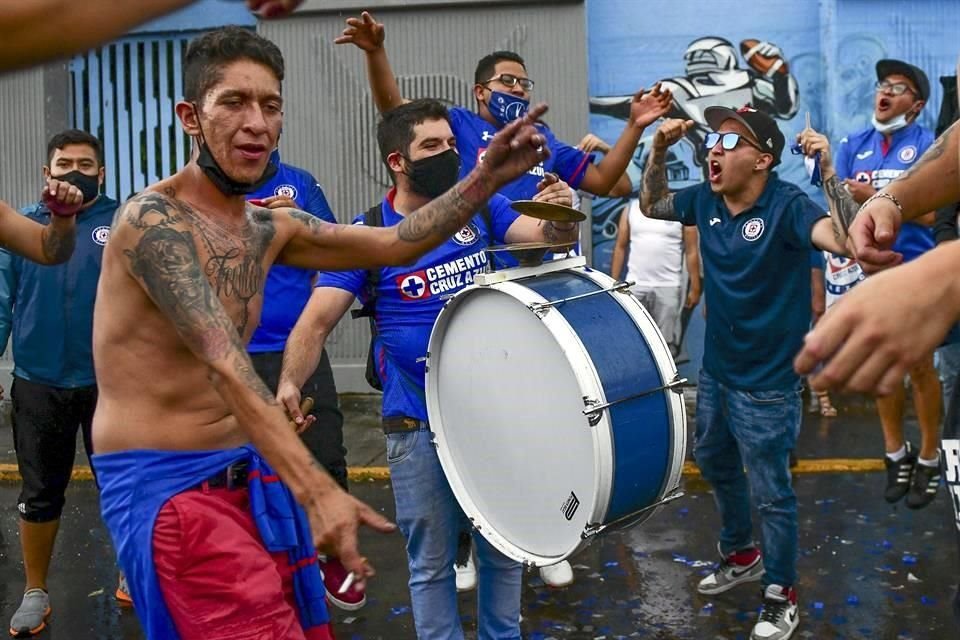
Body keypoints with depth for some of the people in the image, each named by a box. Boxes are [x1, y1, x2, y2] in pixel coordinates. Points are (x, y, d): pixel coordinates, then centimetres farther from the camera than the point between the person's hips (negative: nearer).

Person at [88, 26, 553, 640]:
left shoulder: (269, 229, 8)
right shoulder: (154, 218, -17)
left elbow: (392, 244, 9)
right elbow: (226, 367, -28)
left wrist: (489, 177, -4)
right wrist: (318, 492, -35)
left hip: (249, 470, 8)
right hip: (165, 484, -7)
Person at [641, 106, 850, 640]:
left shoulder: (786, 205, -22)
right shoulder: (706, 200, -2)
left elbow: (843, 239, -38)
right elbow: (652, 206, 13)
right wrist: (659, 150, -2)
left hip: (767, 384, -7)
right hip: (716, 371, 8)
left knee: (771, 493, 5)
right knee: (716, 466, 26)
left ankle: (783, 596, 27)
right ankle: (742, 555, 50)